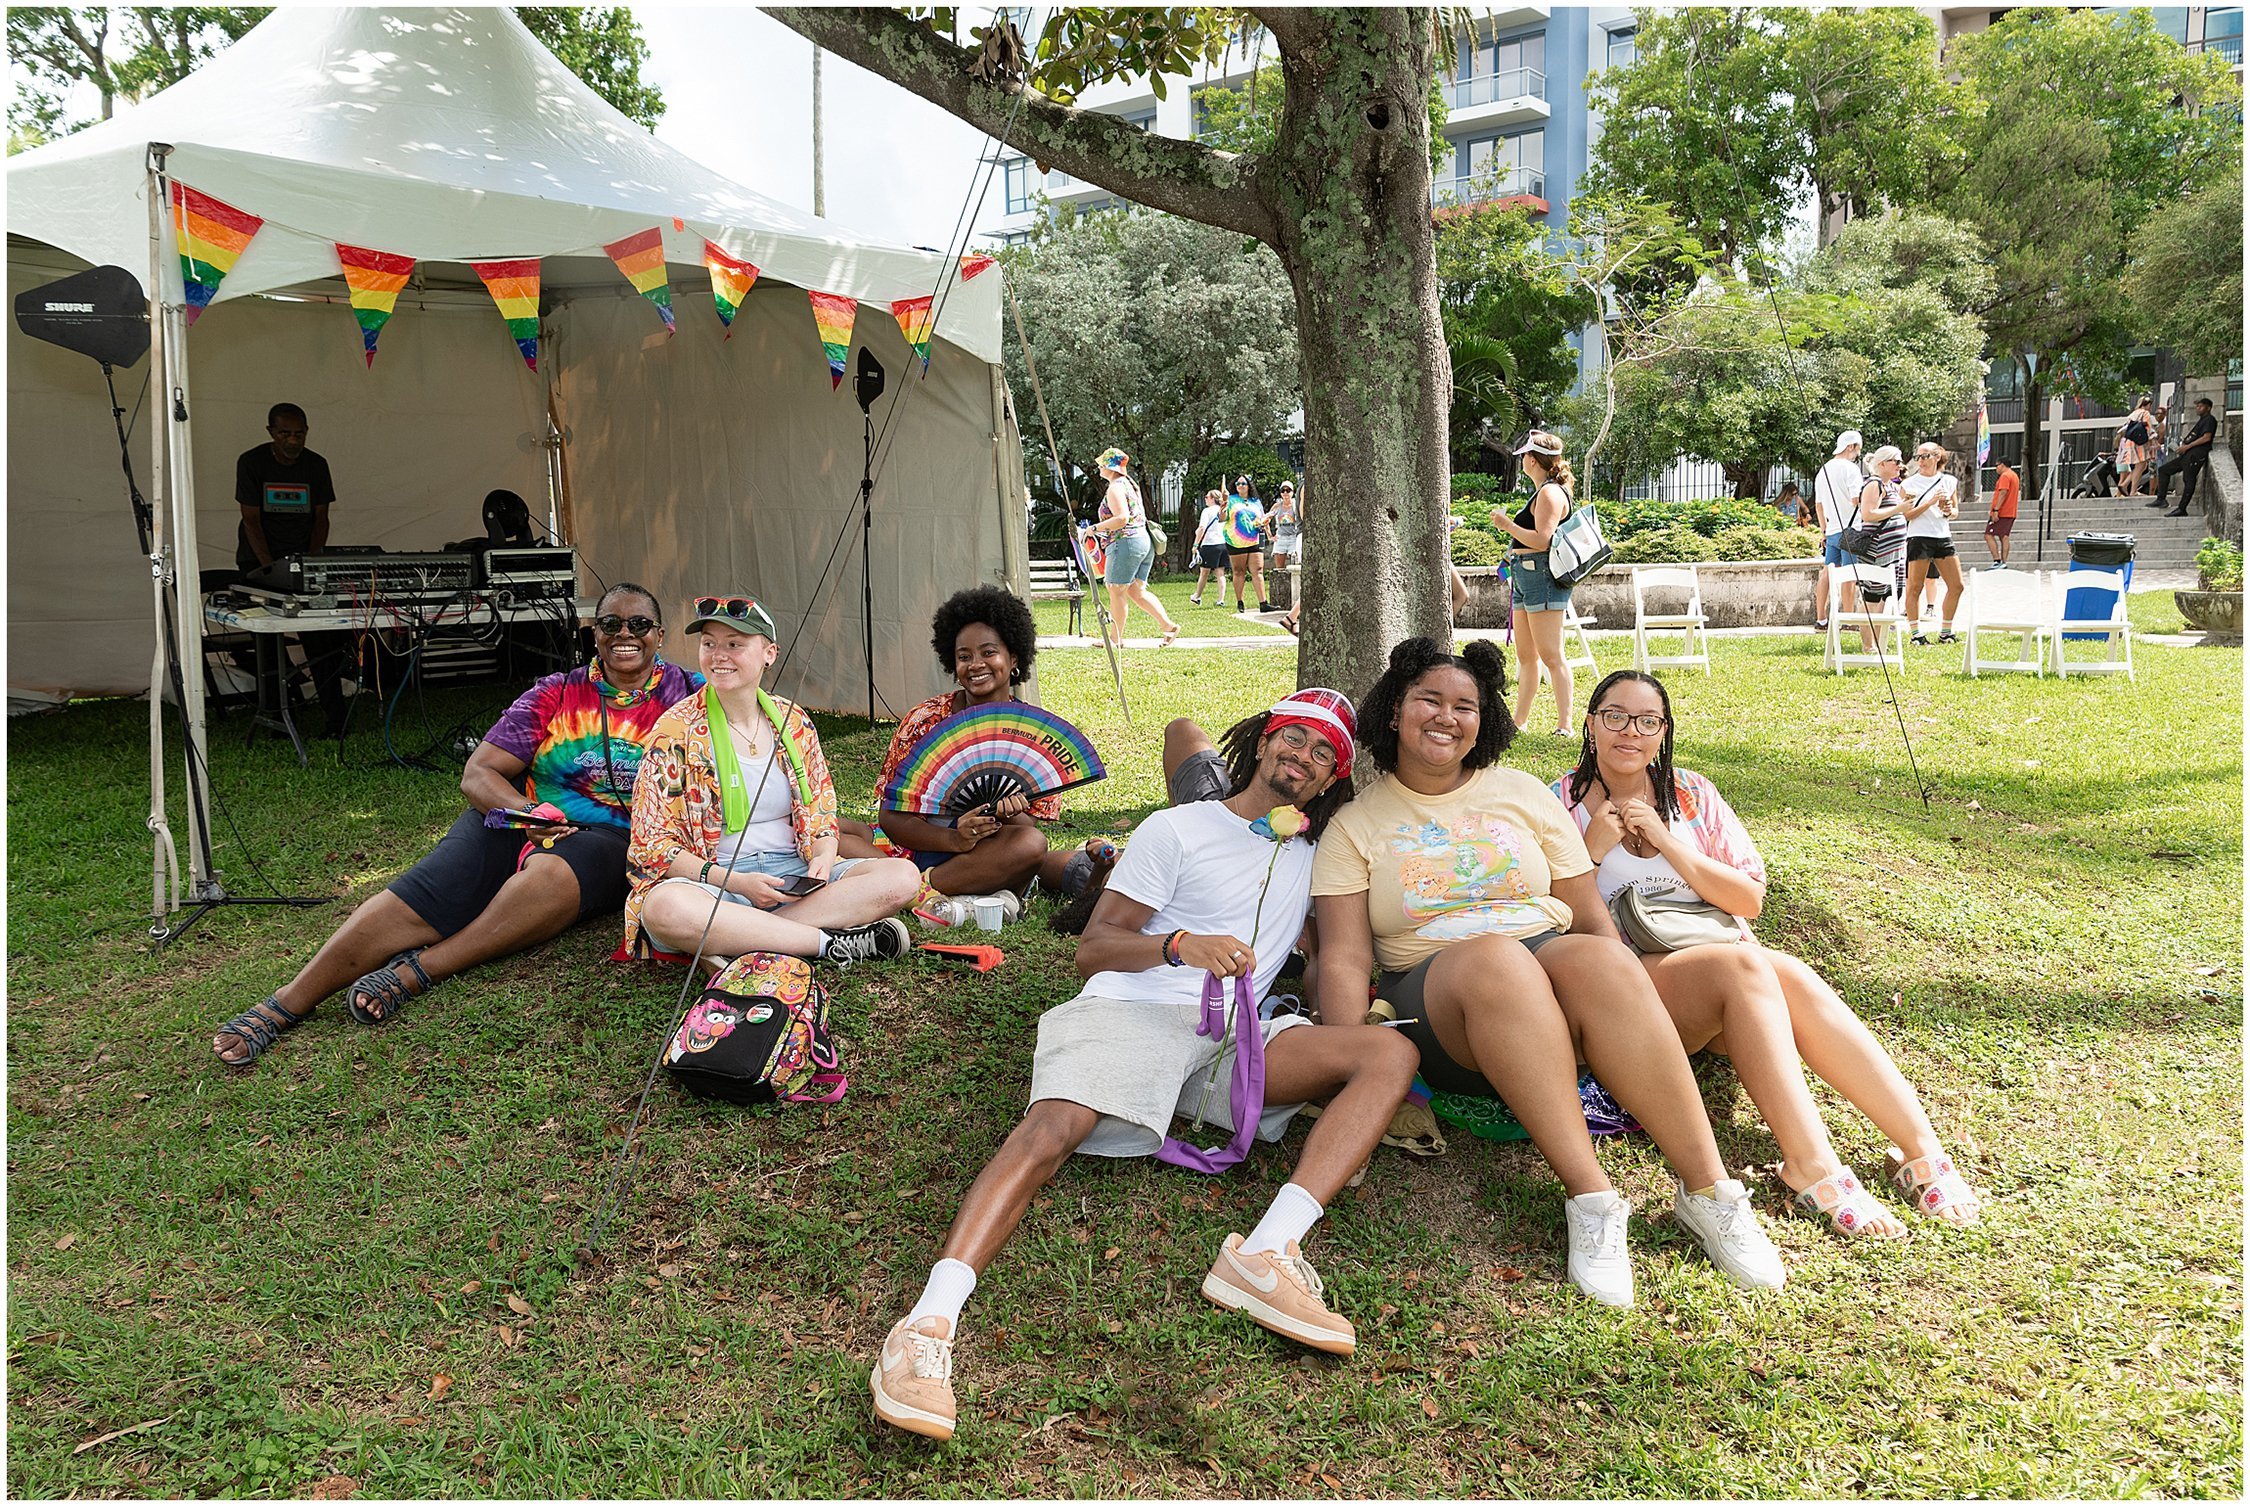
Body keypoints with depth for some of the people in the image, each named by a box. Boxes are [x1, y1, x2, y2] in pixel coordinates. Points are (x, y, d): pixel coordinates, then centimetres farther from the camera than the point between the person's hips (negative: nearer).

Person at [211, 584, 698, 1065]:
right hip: (520, 819, 3)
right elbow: (477, 775, 6)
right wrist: (529, 812, -15)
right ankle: (283, 1004, -25)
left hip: (609, 839, -2)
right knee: (423, 891, -23)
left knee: (552, 872, -38)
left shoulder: (682, 695, 7)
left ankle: (417, 971, -35)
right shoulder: (556, 695, 11)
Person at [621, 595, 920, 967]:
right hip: (711, 880, -4)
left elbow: (821, 815, 17)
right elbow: (652, 843, -5)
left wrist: (822, 859, -7)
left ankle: (736, 941, -28)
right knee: (664, 907, -39)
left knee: (904, 875, -18)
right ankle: (830, 942, -28)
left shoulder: (794, 722, 10)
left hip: (795, 874, 4)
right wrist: (736, 882, -18)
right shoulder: (677, 731, -3)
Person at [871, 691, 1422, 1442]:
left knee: (1391, 1051, -19)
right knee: (1054, 1124, -34)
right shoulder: (1178, 829, 13)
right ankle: (929, 1324, -47)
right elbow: (1092, 950, 4)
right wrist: (1179, 944, -14)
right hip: (1129, 1011, -4)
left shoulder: (1313, 858, 27)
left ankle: (1264, 1254, -37)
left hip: (1234, 1041, 4)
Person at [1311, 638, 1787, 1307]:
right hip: (1436, 997, -2)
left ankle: (1708, 1189, -29)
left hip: (1553, 962, 2)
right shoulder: (1355, 825, 8)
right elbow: (1344, 959, -1)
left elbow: (1591, 917, 11)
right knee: (1494, 956, -37)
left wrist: (1632, 1009, -5)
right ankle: (1590, 1197, -37)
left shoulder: (1523, 793, 14)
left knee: (1598, 959, -34)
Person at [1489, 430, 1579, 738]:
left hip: (1543, 576, -11)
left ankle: (1564, 725, -11)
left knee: (1551, 655, -11)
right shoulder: (1543, 491, 20)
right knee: (1526, 656, 13)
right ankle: (1519, 721, 20)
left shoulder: (1550, 493, -12)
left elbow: (1542, 539, -21)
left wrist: (1506, 524, -13)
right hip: (1527, 576, 11)